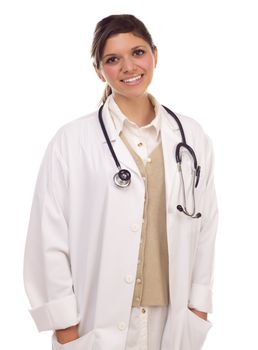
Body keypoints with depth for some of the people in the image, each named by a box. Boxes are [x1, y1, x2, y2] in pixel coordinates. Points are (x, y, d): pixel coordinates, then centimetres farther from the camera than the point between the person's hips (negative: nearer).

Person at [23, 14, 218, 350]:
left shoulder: (193, 137, 2)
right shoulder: (71, 141, -9)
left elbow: (205, 225, 6)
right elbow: (50, 237, -8)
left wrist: (198, 306, 5)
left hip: (172, 319, 3)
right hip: (98, 322, -3)